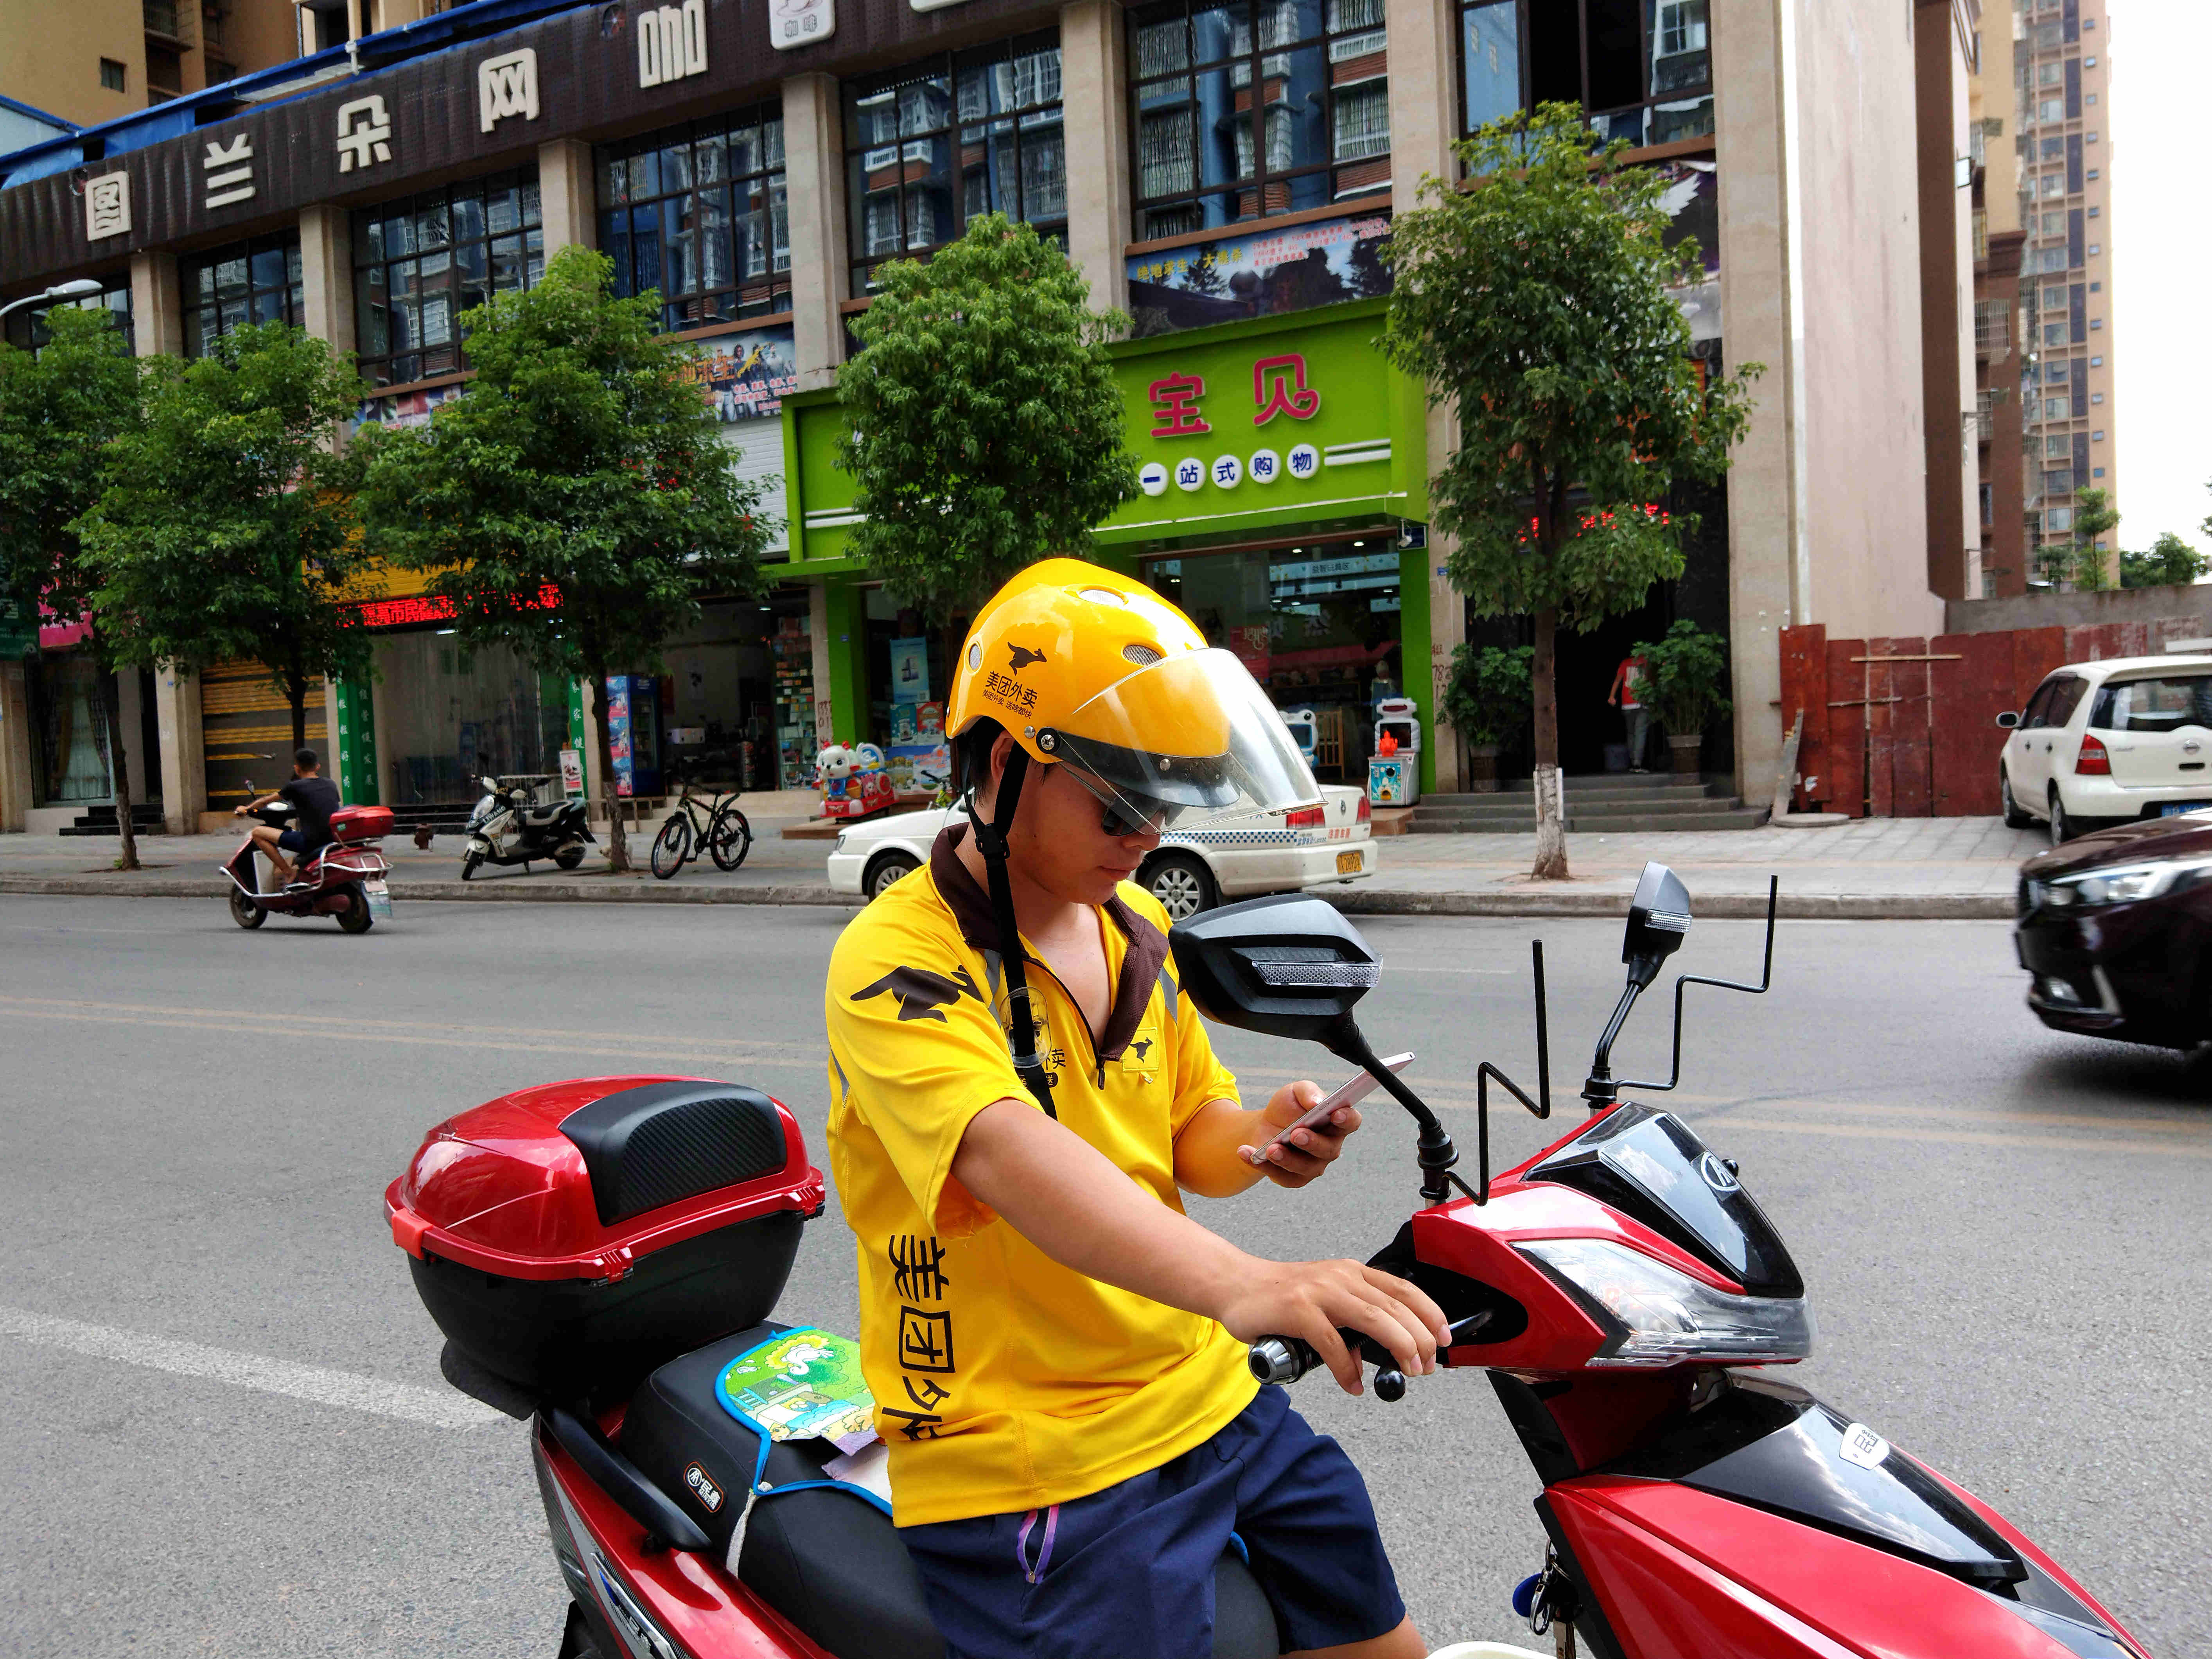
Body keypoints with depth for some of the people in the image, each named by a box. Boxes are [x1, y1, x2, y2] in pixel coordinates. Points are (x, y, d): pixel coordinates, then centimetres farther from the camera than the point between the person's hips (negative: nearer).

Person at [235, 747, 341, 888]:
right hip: (333, 838, 7)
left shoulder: (296, 787, -3)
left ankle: (289, 872, -3)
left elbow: (268, 800, 12)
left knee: (258, 832, 1)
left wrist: (246, 808, 32)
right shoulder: (331, 784, 11)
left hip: (310, 841, -7)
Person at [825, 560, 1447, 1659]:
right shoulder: (895, 962, -19)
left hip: (1207, 1397, 8)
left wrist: (1257, 1139, -9)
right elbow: (1004, 1152, -37)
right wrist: (1234, 1281, -52)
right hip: (1035, 1467, -7)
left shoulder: (1135, 922, 7)